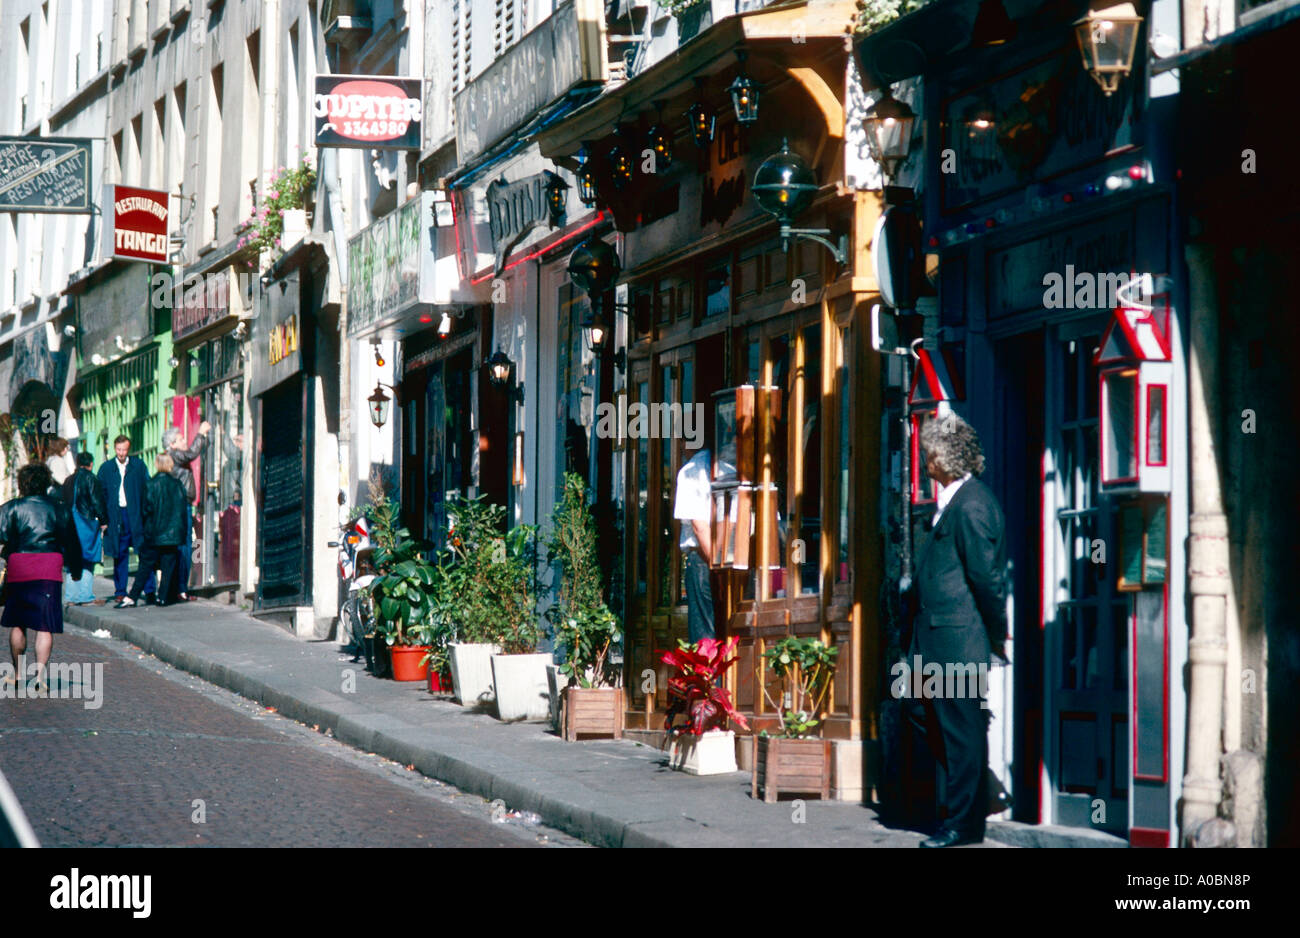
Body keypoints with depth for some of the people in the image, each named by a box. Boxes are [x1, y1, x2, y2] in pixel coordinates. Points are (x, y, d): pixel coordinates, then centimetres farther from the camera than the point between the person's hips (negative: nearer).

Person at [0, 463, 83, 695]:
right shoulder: (59, 508, 8)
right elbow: (72, 542, 13)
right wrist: (76, 569, 23)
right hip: (50, 571, 0)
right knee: (45, 625, 0)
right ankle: (40, 674, -11)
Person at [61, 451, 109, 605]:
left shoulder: (68, 480, 11)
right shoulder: (89, 478, -9)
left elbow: (64, 502, 14)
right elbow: (97, 500, -12)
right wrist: (103, 521, -4)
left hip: (70, 523, 7)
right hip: (86, 523, -7)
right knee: (87, 562, -3)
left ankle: (72, 596, 11)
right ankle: (85, 596, -5)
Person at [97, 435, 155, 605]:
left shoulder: (139, 465, 6)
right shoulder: (106, 468, 9)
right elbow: (101, 494, 9)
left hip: (136, 515, -1)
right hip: (116, 516, 1)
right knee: (120, 555, 5)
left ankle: (149, 591, -2)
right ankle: (120, 592, 11)